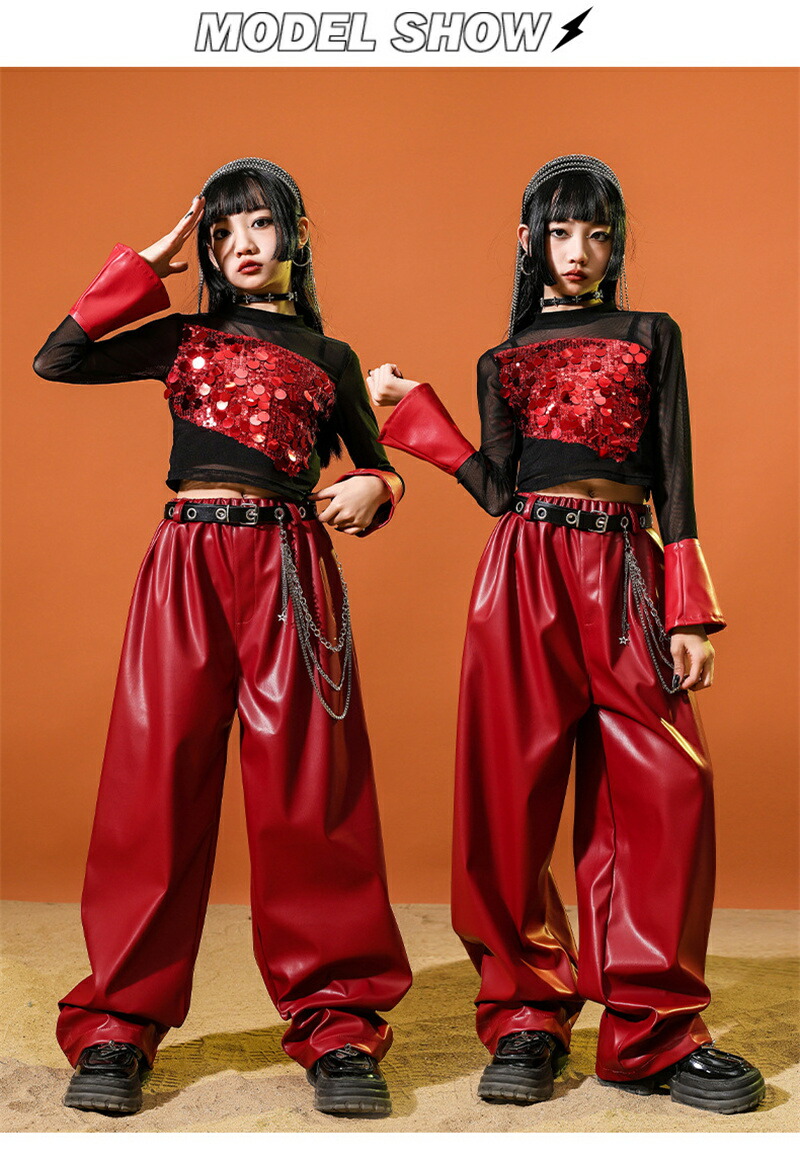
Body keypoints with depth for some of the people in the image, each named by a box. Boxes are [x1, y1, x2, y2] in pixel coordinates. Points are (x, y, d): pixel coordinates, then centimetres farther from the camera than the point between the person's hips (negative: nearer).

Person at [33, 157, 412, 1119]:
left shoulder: (330, 359, 17)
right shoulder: (185, 337, 16)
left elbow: (374, 465, 22)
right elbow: (55, 360, 6)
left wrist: (371, 490, -2)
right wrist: (147, 266, 8)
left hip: (290, 565, 0)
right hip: (187, 561, 1)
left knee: (307, 788, -4)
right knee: (158, 780, -2)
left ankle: (337, 1024, 4)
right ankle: (119, 1023, 7)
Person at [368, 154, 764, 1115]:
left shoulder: (651, 337, 15)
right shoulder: (503, 362, 17)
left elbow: (673, 478, 7)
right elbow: (498, 491, 6)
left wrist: (688, 612, -2)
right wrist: (412, 409, 7)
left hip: (624, 575, 0)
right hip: (526, 575, 1)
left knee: (663, 792, -7)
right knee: (512, 795, -3)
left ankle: (653, 1032, 4)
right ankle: (525, 1018, 9)